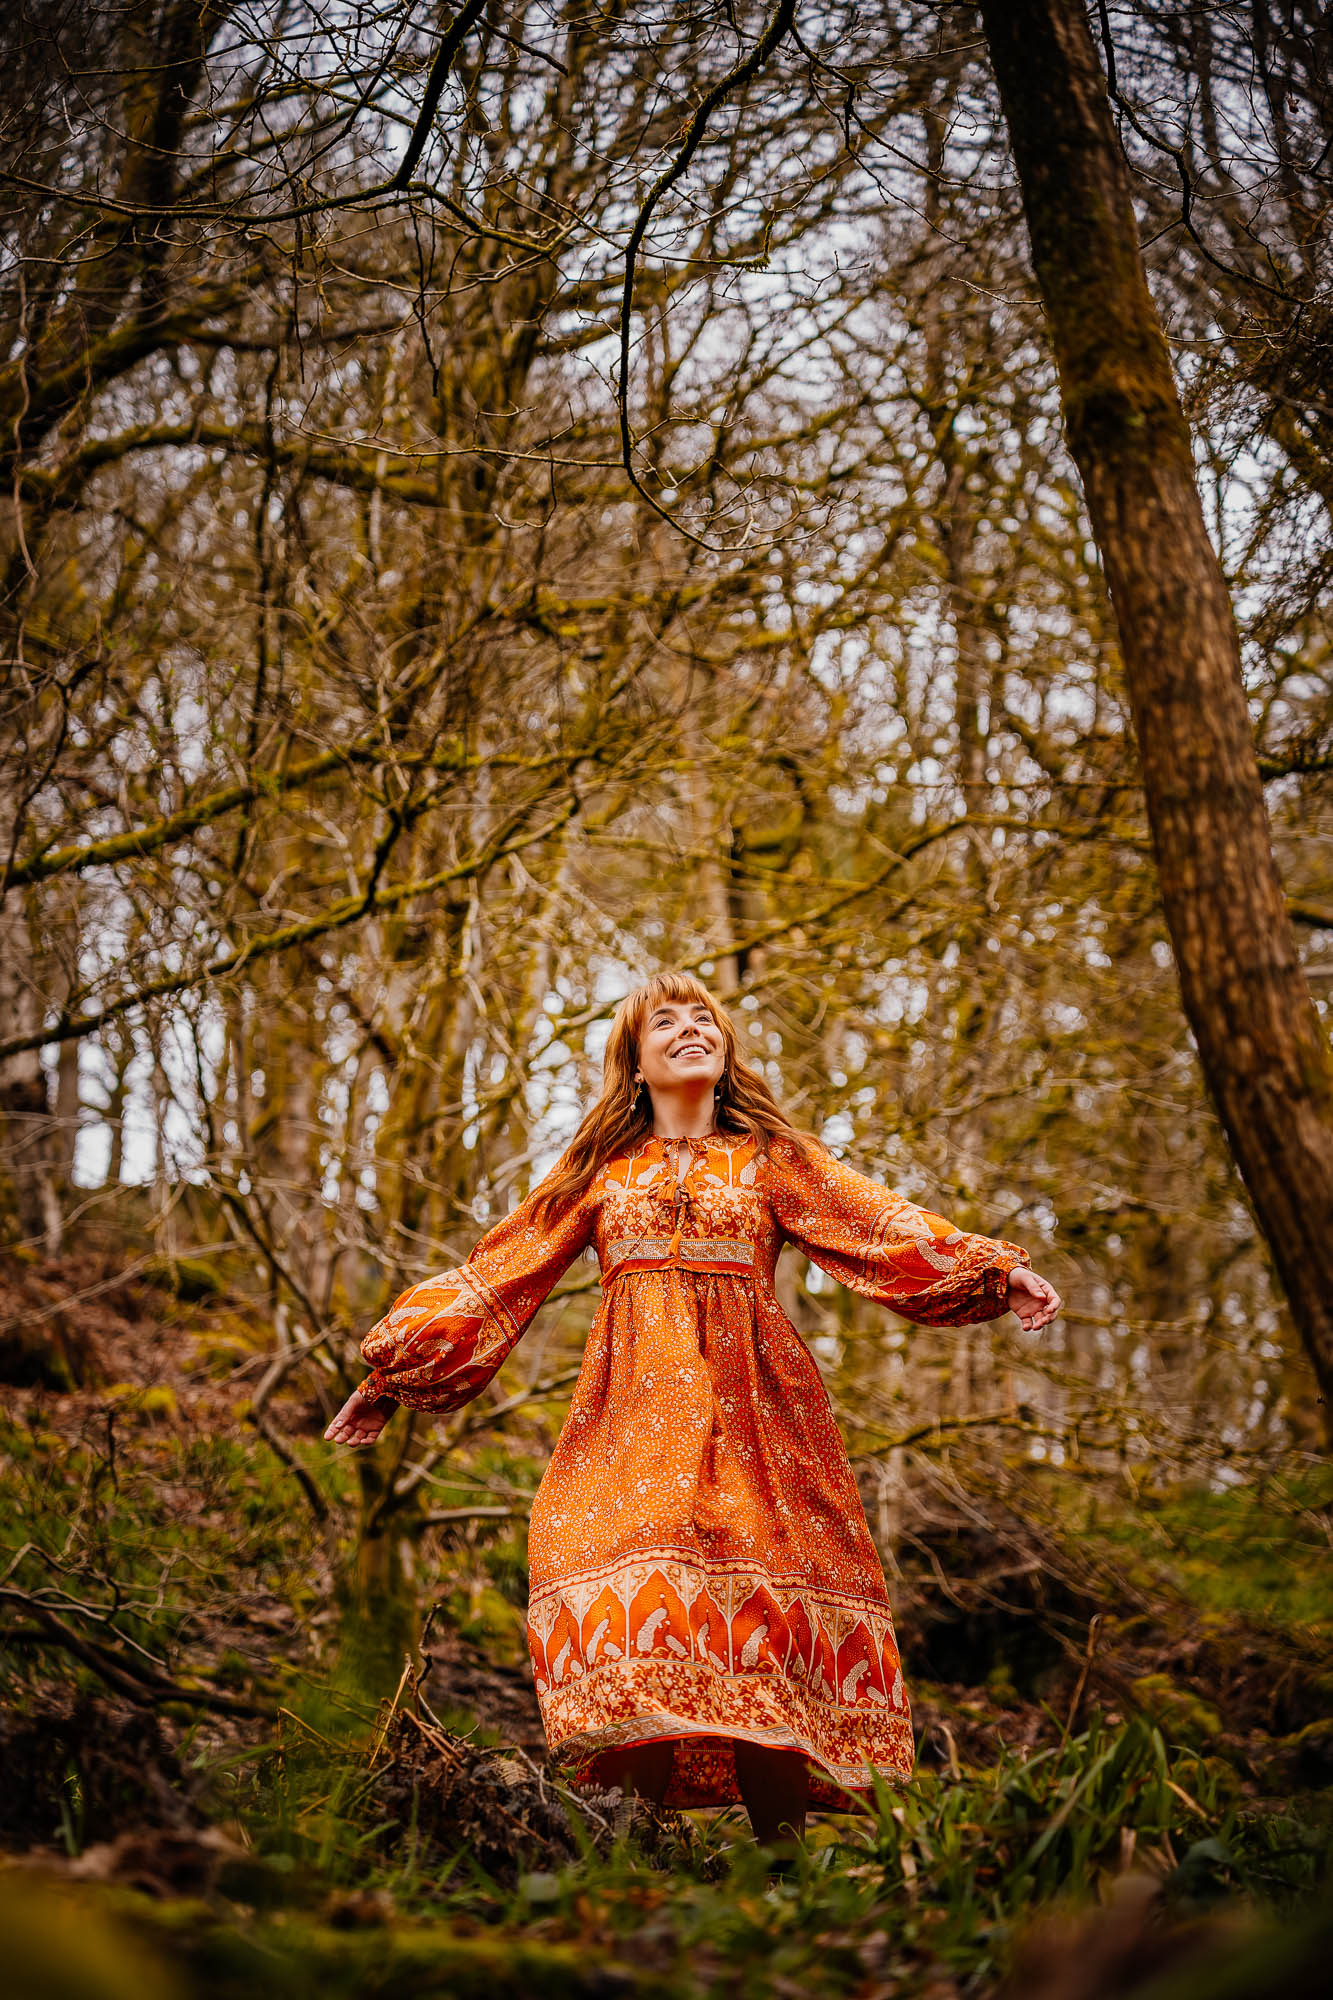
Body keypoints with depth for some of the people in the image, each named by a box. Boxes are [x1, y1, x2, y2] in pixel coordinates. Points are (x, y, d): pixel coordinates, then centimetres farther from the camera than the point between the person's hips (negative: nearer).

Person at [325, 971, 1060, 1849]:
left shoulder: (773, 1158, 18)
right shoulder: (600, 1172, 21)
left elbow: (887, 1228, 6)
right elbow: (497, 1274, 20)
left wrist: (999, 1273, -9)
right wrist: (395, 1370, 15)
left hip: (748, 1405, 0)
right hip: (632, 1411, 0)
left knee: (764, 1595, -14)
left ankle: (781, 1845, -9)